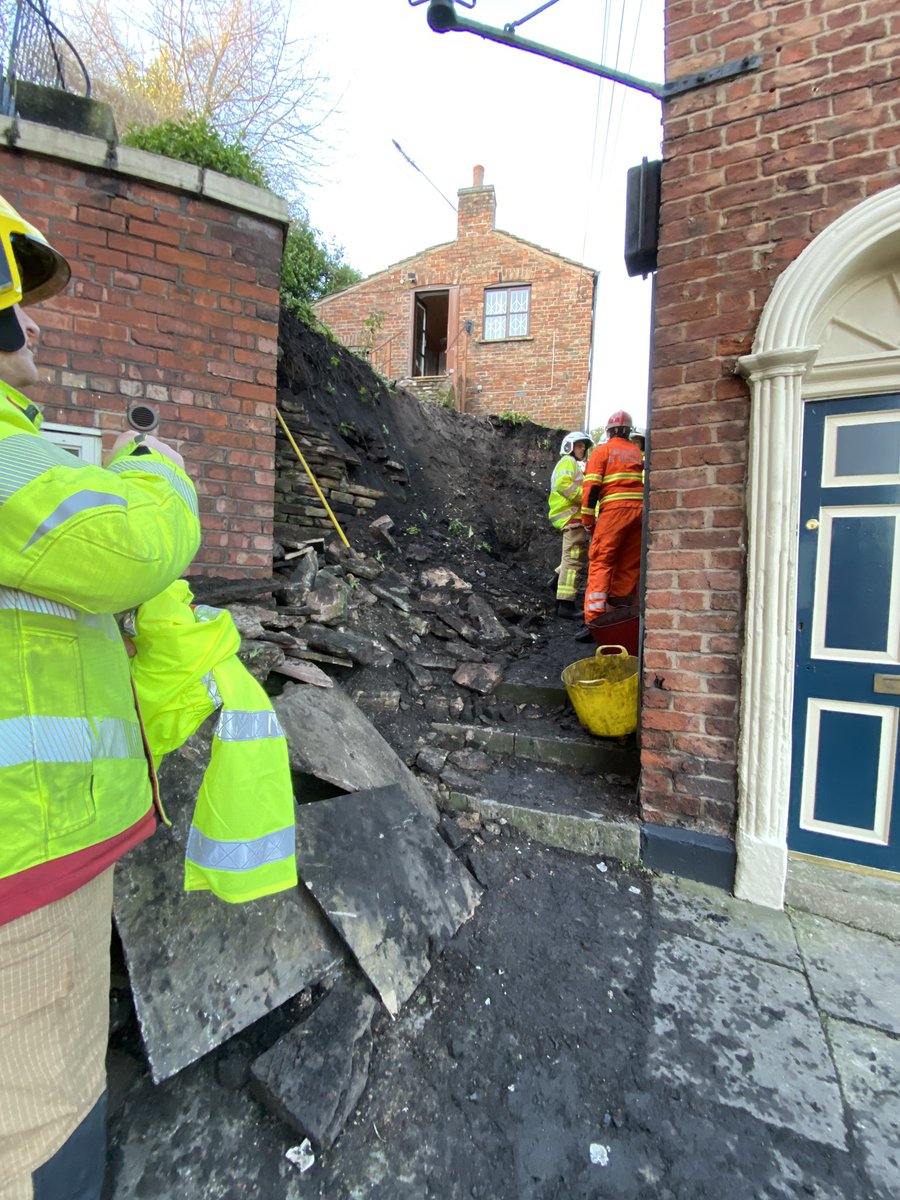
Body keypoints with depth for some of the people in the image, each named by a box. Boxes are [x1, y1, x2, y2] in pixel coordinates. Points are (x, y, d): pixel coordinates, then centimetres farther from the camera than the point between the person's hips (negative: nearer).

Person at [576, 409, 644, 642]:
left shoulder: (602, 450, 7)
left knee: (600, 562, -7)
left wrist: (587, 519, -1)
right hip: (639, 509, 5)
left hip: (614, 510, -5)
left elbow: (591, 485, -3)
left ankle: (594, 620, -18)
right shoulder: (638, 453, 22)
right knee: (630, 565, 8)